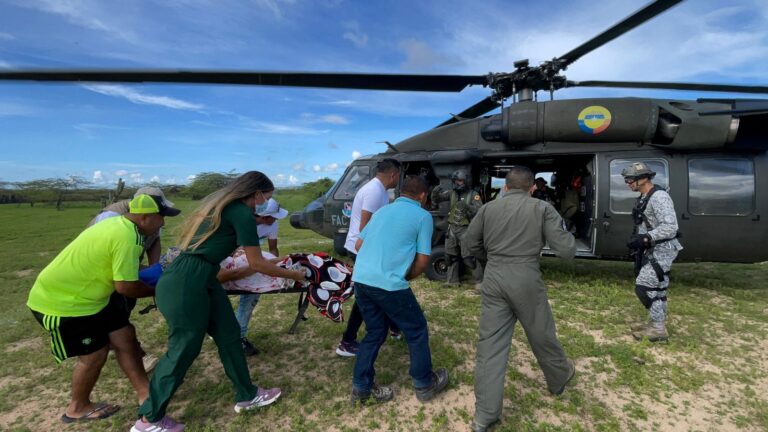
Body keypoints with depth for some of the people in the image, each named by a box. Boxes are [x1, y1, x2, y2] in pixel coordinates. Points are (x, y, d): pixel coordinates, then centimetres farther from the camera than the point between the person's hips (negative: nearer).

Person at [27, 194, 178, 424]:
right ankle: (78, 408, 30)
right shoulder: (126, 237, -30)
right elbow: (125, 286, -26)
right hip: (60, 302, -9)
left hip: (88, 295, 10)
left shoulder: (120, 224, 1)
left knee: (124, 336, 7)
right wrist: (157, 290, -9)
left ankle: (145, 393, 17)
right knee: (94, 355, 4)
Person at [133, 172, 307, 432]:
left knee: (228, 335, 14)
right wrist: (293, 275, 4)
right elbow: (256, 265, -9)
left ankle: (246, 396, 28)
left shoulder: (223, 205, 16)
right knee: (183, 349, 5)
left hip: (199, 279, 10)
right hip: (188, 282, -10)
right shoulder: (243, 213, -12)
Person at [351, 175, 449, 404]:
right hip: (389, 283, -6)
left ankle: (362, 388, 28)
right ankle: (425, 384, 30)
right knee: (417, 330, 15)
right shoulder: (423, 216, 2)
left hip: (360, 279, 6)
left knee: (375, 332, 22)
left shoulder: (382, 210, 18)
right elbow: (423, 260, -2)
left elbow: (358, 245, 19)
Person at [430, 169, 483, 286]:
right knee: (451, 255, 15)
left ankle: (480, 280, 5)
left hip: (466, 230, -6)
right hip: (452, 229, 6)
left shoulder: (473, 194, -5)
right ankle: (452, 280, 30)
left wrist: (467, 207, -32)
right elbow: (435, 200, 6)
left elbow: (479, 210, -16)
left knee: (469, 257, -9)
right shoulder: (452, 193, 7)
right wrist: (435, 192, -16)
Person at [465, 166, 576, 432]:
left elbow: (472, 244, 14)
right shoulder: (542, 208, -2)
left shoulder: (488, 208, 5)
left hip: (493, 279, 2)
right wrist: (567, 235, 17)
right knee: (542, 335, 21)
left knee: (490, 344, 6)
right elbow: (567, 251, -4)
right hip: (526, 279, -1)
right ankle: (559, 379, 51)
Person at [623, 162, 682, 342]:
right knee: (656, 286, 18)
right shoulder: (644, 197, 10)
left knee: (644, 286, -10)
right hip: (652, 249, 10)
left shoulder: (659, 197, -20)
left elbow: (670, 227, -27)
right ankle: (657, 322, 31)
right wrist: (638, 239, 9)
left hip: (662, 250, -10)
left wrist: (645, 238, -30)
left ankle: (658, 329, 2)